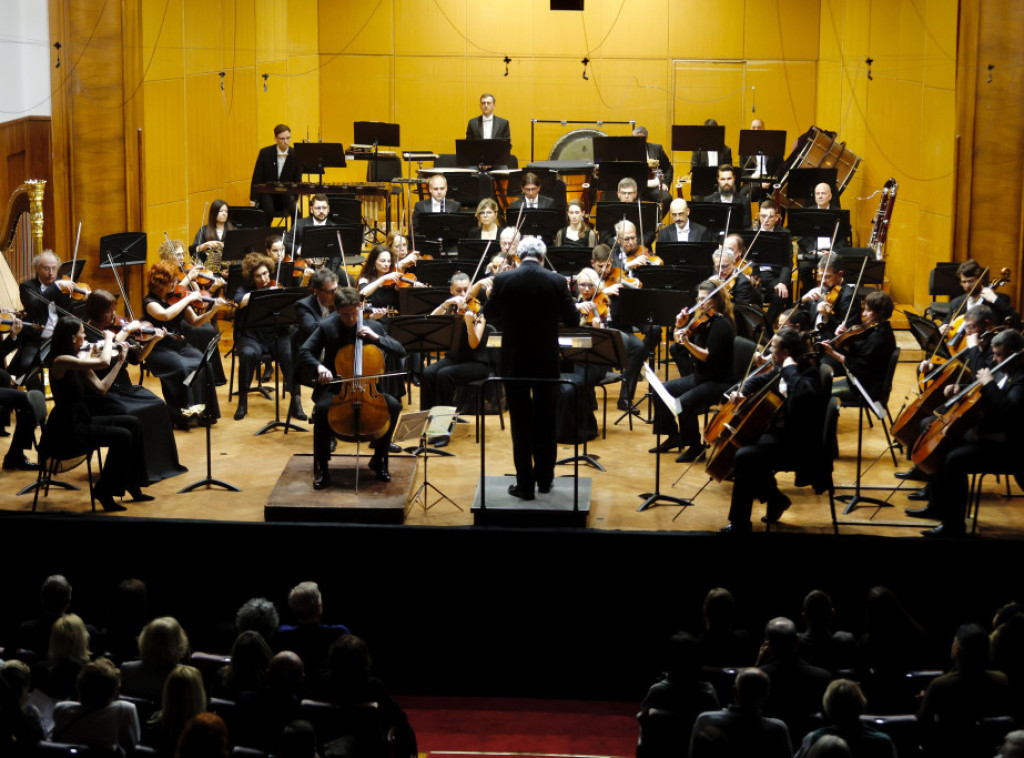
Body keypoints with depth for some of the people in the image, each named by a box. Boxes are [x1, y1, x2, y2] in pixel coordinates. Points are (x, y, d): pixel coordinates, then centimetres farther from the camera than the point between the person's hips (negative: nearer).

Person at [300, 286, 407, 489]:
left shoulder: (374, 327, 3)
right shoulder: (327, 327, -2)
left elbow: (400, 351, 0)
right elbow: (304, 352, -6)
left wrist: (376, 337, -16)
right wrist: (318, 367, -27)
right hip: (334, 387, -2)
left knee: (394, 405, -24)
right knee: (322, 408, -34)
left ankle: (379, 460, -4)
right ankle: (321, 468, -19)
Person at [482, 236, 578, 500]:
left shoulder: (503, 280, -10)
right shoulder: (556, 281, -9)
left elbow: (489, 315, 2)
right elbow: (571, 318, -2)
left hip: (514, 360, -1)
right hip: (546, 360, 1)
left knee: (521, 421, 5)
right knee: (545, 420, 15)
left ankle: (525, 483, 5)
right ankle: (544, 478, 23)